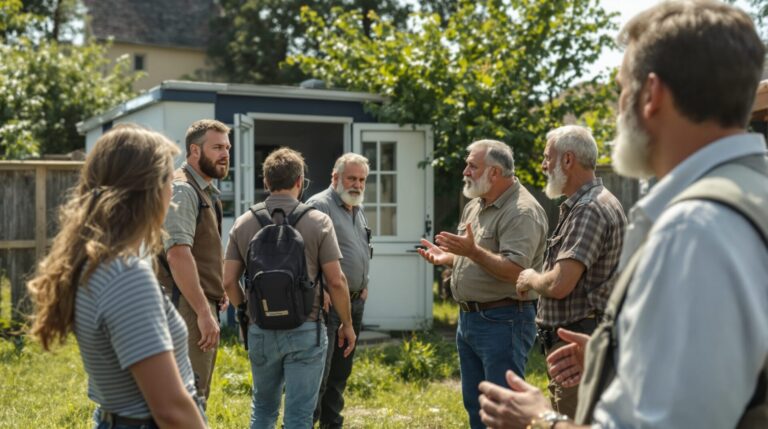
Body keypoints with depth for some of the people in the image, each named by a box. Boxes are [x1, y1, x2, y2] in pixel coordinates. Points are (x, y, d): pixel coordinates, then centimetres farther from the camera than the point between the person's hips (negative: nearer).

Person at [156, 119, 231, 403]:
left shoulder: (206, 191, 16)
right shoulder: (182, 190, -15)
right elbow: (178, 254, -24)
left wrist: (218, 290, 14)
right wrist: (204, 312, -24)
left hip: (203, 304, 10)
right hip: (189, 306, -10)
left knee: (198, 395, 17)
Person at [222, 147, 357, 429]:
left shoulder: (243, 223, 3)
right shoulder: (318, 222, -5)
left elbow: (229, 281, 1)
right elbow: (336, 281, -7)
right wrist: (347, 324, 6)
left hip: (260, 331, 3)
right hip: (305, 331, -3)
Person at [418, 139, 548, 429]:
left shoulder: (521, 211, -16)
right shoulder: (475, 206, 14)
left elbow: (515, 271, -25)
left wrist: (473, 252, -30)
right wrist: (446, 257, 6)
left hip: (502, 321, -10)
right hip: (468, 318, 10)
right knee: (475, 405, 17)